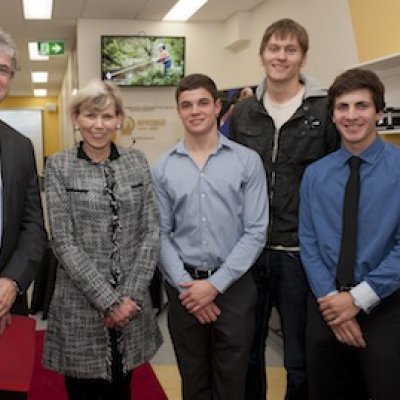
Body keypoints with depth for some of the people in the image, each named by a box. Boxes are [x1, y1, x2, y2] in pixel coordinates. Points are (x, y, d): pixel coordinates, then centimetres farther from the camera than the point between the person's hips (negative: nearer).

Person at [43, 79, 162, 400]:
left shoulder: (137, 162, 4)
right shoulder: (59, 166, -4)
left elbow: (151, 232, 1)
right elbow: (63, 242, -9)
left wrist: (131, 294, -9)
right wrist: (107, 300, -13)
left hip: (131, 303, 3)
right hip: (80, 305, -2)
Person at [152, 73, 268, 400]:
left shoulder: (247, 161, -4)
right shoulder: (163, 168, 2)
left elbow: (256, 232, -8)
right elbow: (161, 235, 0)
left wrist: (216, 284, -12)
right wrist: (185, 285, -9)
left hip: (233, 285, -1)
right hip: (183, 287, 2)